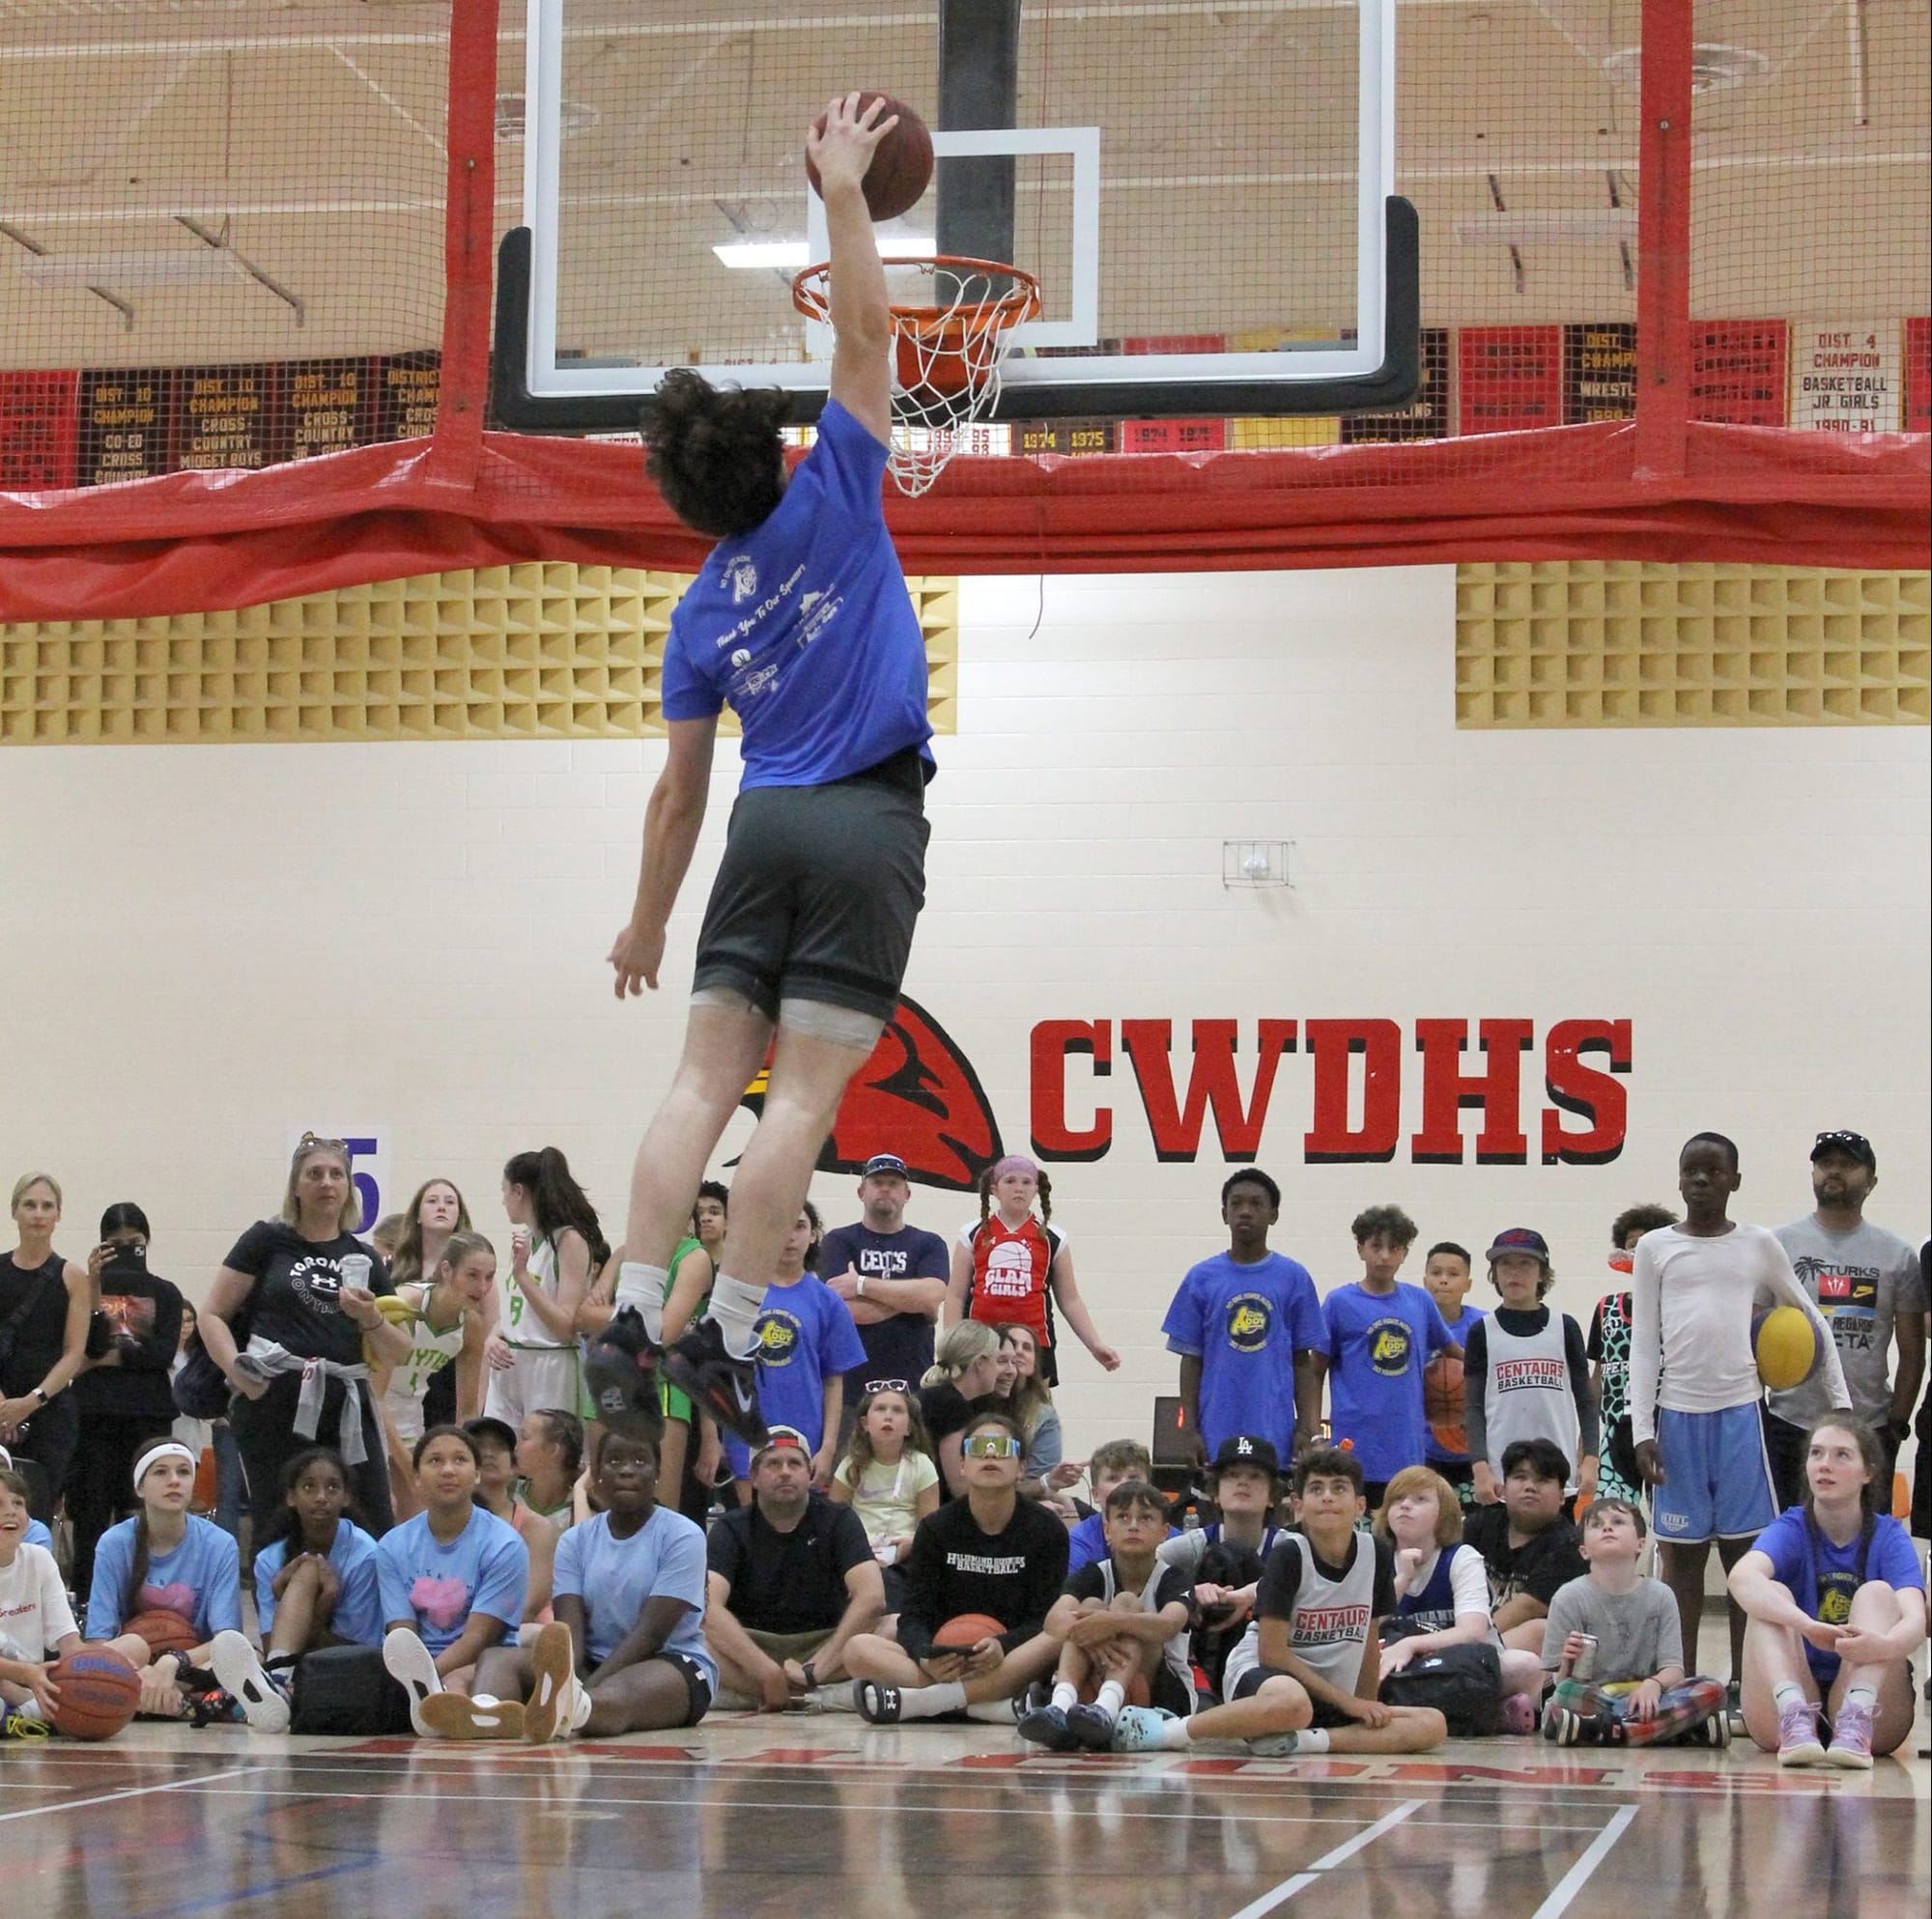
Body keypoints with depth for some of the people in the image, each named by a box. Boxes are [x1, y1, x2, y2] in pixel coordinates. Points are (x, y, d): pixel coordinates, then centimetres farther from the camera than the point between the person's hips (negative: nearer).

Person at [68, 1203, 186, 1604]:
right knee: (92, 1510, -3)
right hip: (94, 1409, 0)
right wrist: (93, 1286, -13)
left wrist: (111, 1357, -9)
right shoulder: (87, 1286, 8)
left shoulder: (164, 1293, 9)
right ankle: (86, 1598, -1)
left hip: (148, 1412, 0)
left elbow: (166, 1352, -3)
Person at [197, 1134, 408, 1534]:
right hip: (276, 1407, -3)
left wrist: (370, 1318, -5)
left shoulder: (363, 1259, 15)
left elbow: (396, 1354, 15)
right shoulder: (267, 1241, 6)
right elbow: (212, 1315, 3)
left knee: (373, 1535, -3)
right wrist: (236, 1370, -13)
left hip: (347, 1409, 3)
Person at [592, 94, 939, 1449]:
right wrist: (844, 191, 7)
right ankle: (726, 1337, -10)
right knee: (804, 1093, -6)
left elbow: (681, 792, 14)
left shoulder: (702, 613, 11)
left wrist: (649, 923, 23)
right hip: (868, 825, -4)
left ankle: (633, 1315, -5)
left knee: (707, 1077, 4)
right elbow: (866, 330, 0)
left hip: (766, 828, 4)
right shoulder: (830, 504, 1)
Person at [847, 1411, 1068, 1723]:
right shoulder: (936, 1529, 7)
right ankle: (1003, 1707, -37)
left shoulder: (1046, 1530, 3)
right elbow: (914, 1615, 0)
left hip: (1014, 1665, -2)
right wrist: (926, 1656, -25)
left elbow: (1046, 1620, -4)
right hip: (946, 1665, 2)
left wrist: (1003, 1646, -27)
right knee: (859, 1650, -23)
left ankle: (913, 1701, -39)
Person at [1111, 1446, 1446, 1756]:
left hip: (1332, 1698, 6)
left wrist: (1368, 1709, 11)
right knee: (1290, 1703, -44)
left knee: (1432, 1725, -18)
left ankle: (1295, 1740, -23)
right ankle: (1167, 1731, -24)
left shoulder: (1375, 1553, 0)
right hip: (1259, 1674, -6)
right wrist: (1347, 1702, -14)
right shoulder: (1289, 1554, -12)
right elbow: (1271, 1652, -14)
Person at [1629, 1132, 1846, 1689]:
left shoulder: (1760, 1246, 6)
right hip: (1678, 1413, 0)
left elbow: (1813, 1323, 14)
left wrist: (1841, 1402, 10)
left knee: (1744, 1549, 1)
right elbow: (1643, 1346, 4)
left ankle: (1742, 1684, 6)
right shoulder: (1655, 1249, 6)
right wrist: (1642, 1430, -3)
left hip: (1740, 1412, 0)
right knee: (1682, 1553, 4)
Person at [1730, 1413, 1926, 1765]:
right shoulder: (1791, 1531, 1)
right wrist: (1809, 1627, -43)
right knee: (1772, 1595, -20)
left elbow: (1916, 1620, -18)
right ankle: (1794, 1721, -46)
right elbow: (1742, 1577, -24)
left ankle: (1856, 1725, -44)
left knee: (1877, 1593, -19)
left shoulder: (1889, 1537, 2)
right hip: (1790, 1694, 0)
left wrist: (1884, 1645, -44)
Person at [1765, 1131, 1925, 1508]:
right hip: (1790, 1425, -1)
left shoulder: (1897, 1255, 5)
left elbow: (1912, 1352, 8)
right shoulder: (1779, 1245, 3)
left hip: (1870, 1430, 1)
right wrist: (1754, 1414, -3)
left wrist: (1898, 1421, 1)